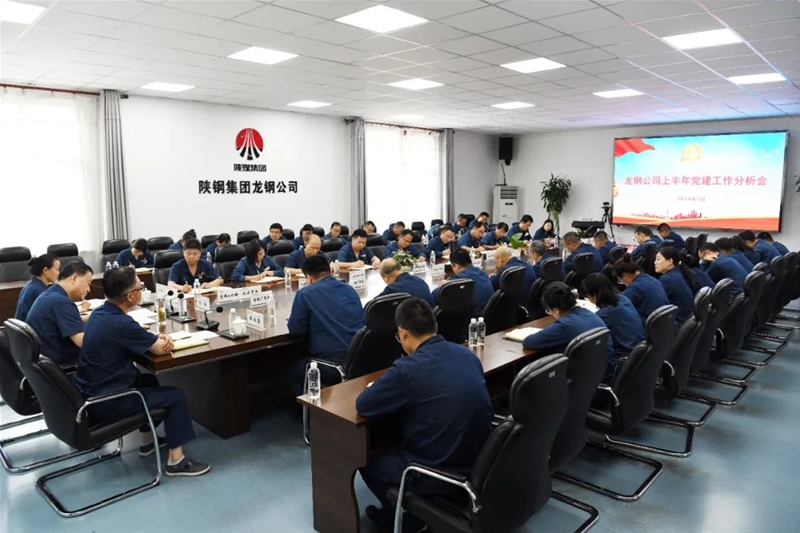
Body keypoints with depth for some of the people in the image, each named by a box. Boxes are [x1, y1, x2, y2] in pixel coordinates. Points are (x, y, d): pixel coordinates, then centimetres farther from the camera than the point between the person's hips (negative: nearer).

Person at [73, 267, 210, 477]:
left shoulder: (100, 312, 2)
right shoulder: (120, 324, -26)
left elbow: (137, 337, 15)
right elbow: (161, 348, -15)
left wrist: (158, 337, -5)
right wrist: (164, 340, 9)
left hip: (90, 393, 10)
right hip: (103, 402, -9)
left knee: (148, 380, 29)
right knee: (175, 396, -2)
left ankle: (147, 441, 38)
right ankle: (176, 460, 4)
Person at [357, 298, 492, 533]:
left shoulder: (408, 368, -21)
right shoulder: (467, 354, 0)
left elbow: (363, 405, -9)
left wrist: (390, 391, 9)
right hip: (480, 462, 7)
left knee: (366, 458, 18)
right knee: (396, 445, 30)